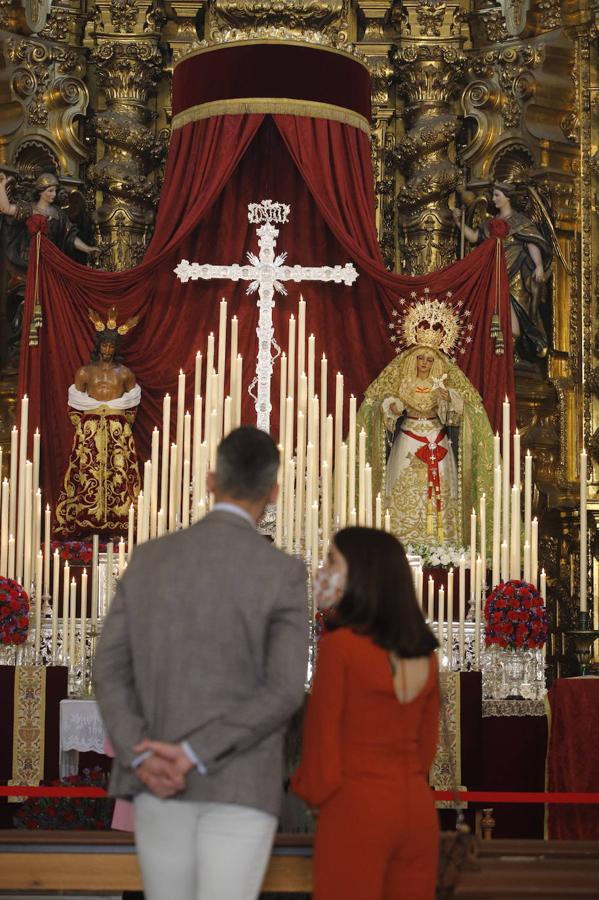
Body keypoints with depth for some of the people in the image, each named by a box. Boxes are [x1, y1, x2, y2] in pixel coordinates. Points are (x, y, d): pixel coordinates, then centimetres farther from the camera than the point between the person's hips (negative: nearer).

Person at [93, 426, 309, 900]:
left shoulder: (149, 559, 5)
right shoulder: (284, 573, -7)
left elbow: (110, 670, -1)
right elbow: (285, 691, -17)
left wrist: (143, 760, -13)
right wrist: (193, 754, -17)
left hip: (160, 785, 4)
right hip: (241, 787, -4)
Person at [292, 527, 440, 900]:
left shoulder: (340, 644, -10)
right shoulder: (423, 651, 7)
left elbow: (323, 734, -5)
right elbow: (428, 740, 13)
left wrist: (316, 789, 11)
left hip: (356, 810, -6)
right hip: (417, 806, 6)